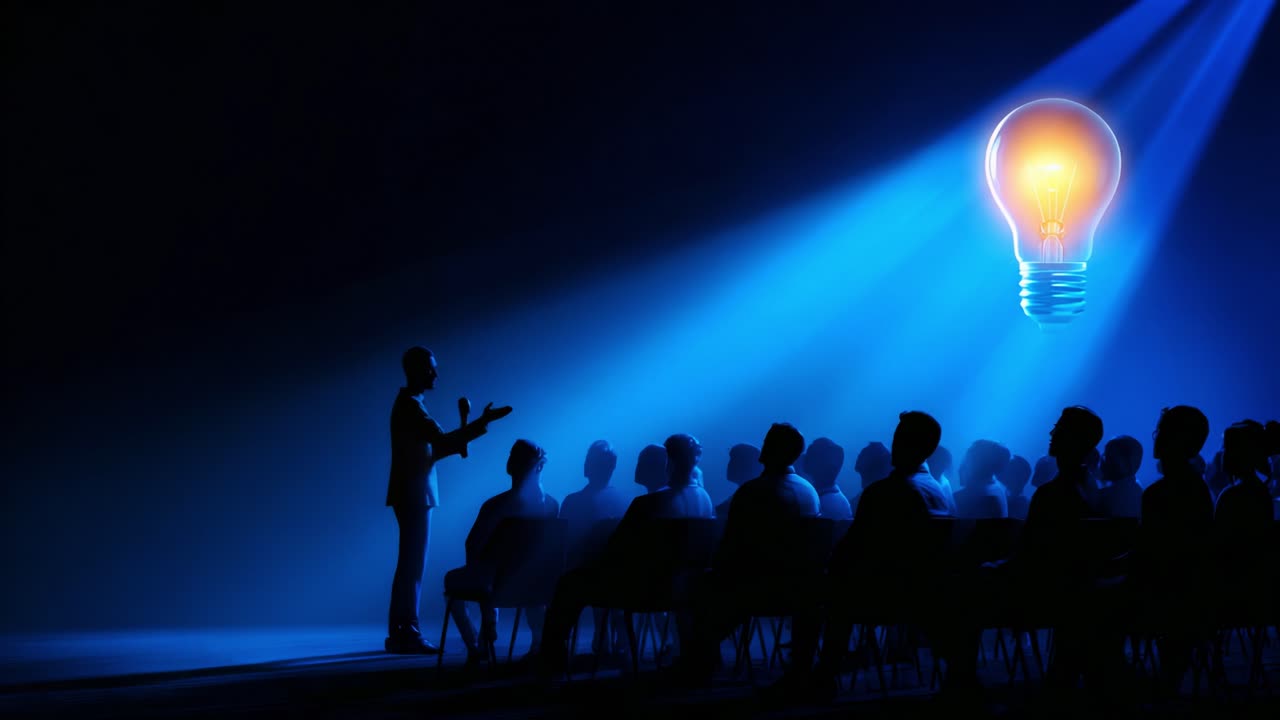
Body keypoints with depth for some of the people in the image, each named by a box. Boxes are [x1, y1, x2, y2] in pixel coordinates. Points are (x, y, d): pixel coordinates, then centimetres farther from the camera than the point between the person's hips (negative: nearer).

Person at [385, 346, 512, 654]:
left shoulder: (410, 402, 18)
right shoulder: (411, 405, -14)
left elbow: (428, 450, 18)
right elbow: (442, 441, -23)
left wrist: (458, 440, 6)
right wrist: (482, 422, -24)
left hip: (413, 492, 10)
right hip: (413, 493, -10)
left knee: (410, 563, 12)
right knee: (413, 563, -8)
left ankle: (400, 632, 16)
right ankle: (407, 634, -7)